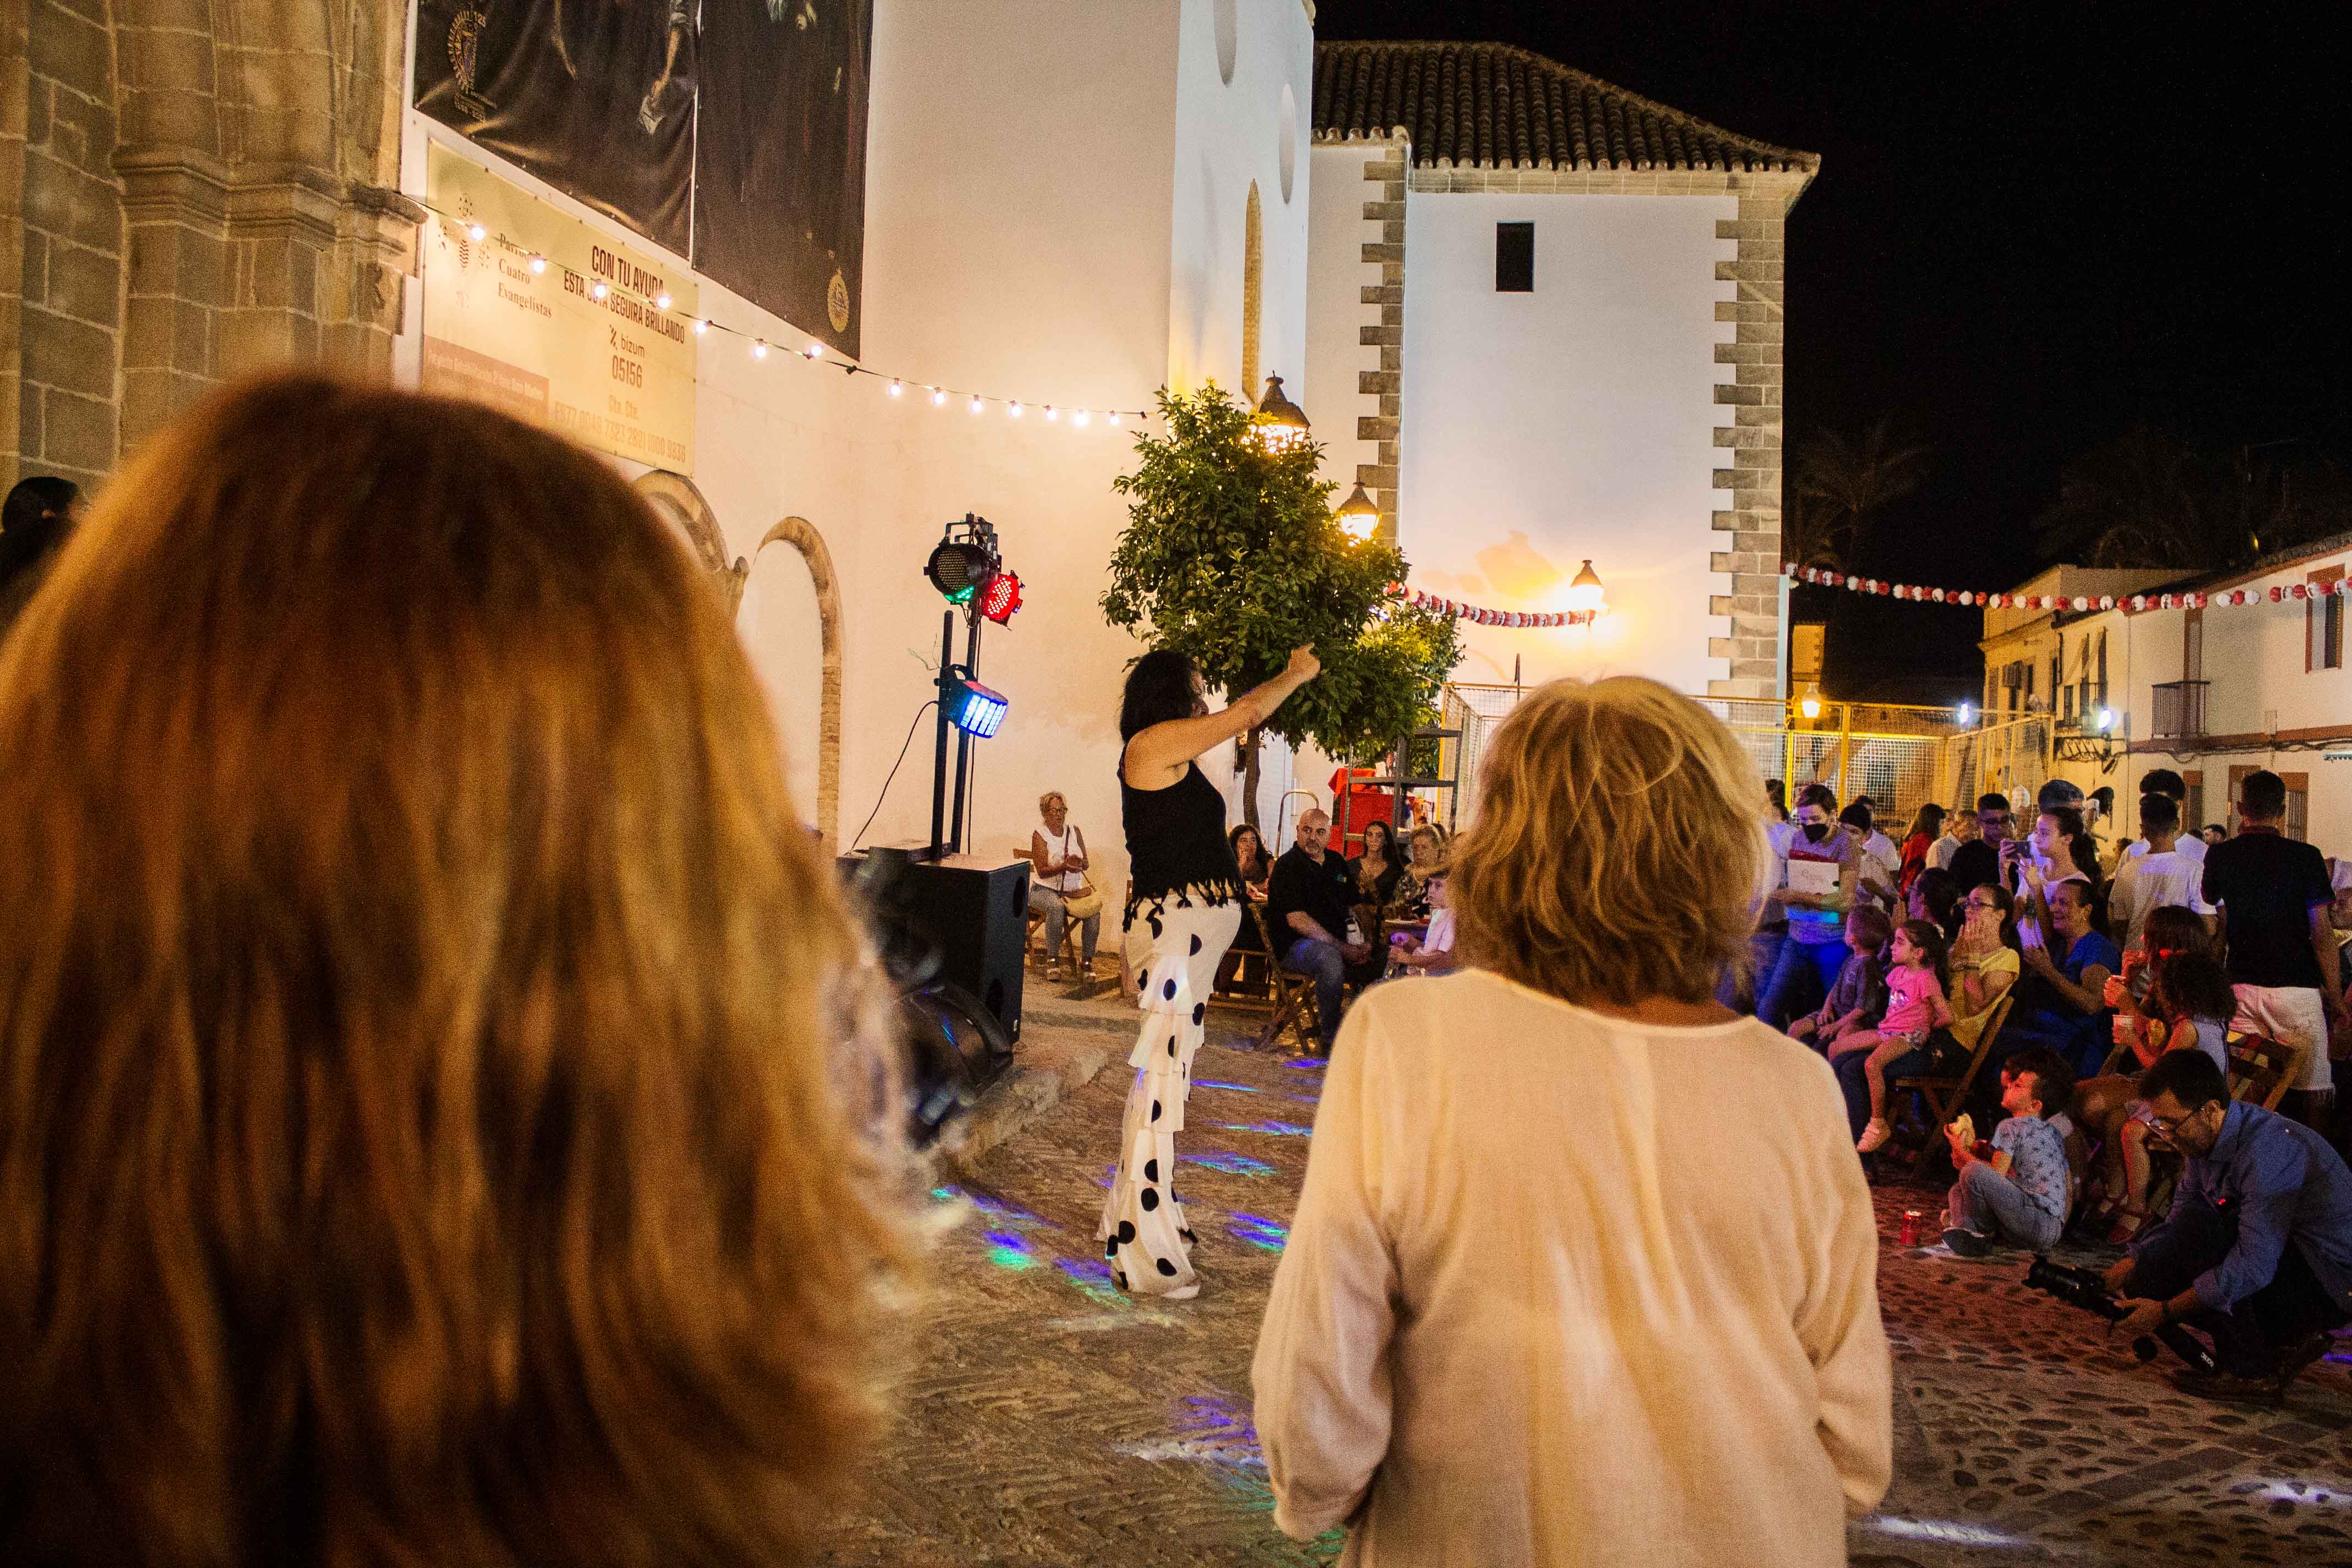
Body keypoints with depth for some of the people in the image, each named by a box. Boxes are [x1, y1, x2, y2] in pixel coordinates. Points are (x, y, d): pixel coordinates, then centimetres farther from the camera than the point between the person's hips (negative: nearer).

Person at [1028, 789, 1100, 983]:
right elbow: (1043, 871, -13)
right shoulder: (1039, 834, -4)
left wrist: (1078, 863, -14)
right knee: (1056, 907, -37)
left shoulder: (1074, 831, 9)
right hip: (1044, 890, -4)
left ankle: (1087, 961, -15)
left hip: (1072, 890, 4)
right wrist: (1064, 867, -30)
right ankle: (1053, 959, -27)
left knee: (1094, 910, -25)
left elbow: (1085, 863, 10)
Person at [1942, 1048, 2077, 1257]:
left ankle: (1983, 1233, -8)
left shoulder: (2012, 1127, -8)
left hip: (2040, 1224, -10)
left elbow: (1997, 1175, -14)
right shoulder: (2054, 1132, 19)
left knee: (1973, 1172, -24)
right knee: (1958, 1191, 18)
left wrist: (1963, 1153, 4)